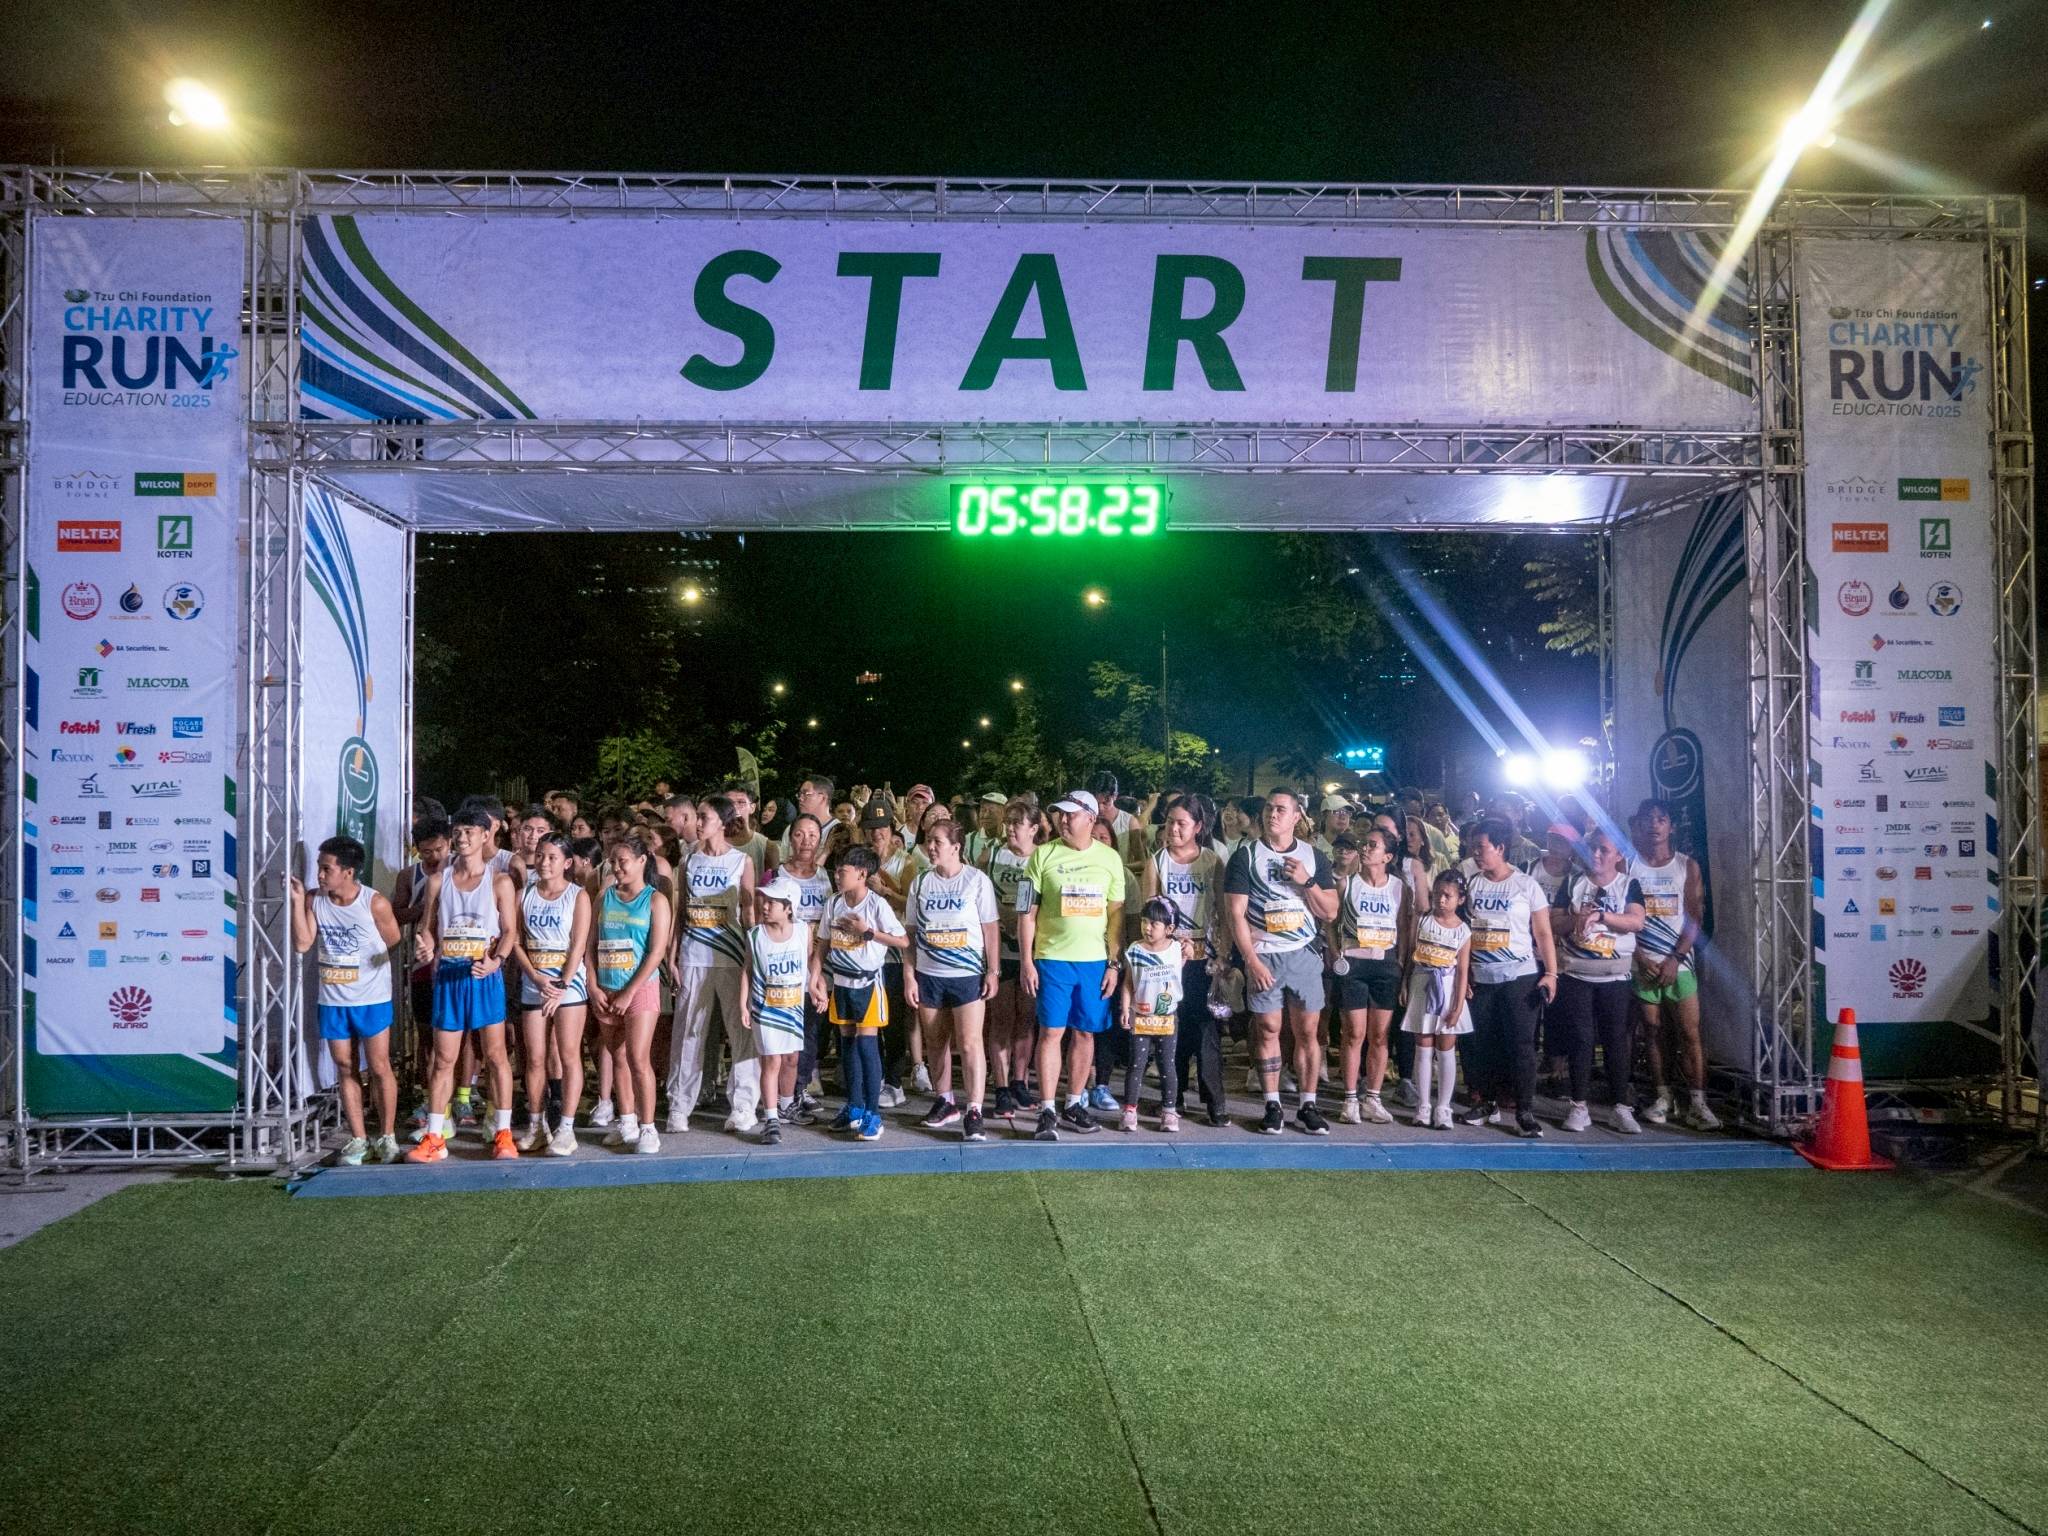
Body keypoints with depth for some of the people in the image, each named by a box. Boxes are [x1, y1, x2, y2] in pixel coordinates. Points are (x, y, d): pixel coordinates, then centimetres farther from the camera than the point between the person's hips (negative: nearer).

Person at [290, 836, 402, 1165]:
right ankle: (358, 1138, 19)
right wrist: (298, 901, -14)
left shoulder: (375, 904, -13)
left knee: (379, 1068, 1)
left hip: (372, 999, -4)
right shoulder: (314, 900, -2)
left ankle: (387, 1136, 14)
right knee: (346, 1069, 10)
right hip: (331, 1000, 4)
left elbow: (393, 941, -1)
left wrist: (366, 960, 5)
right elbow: (302, 944, -9)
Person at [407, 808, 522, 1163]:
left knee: (495, 1055, 1)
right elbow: (431, 929, 11)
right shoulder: (440, 880, 9)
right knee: (443, 1058, 6)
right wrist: (424, 944, -12)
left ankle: (503, 1133, 8)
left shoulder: (499, 881, 1)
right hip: (447, 974, 3)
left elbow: (509, 930, -3)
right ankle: (434, 1137, 11)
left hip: (484, 975, -3)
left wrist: (496, 960, -20)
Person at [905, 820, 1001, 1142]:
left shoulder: (977, 880, -3)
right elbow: (911, 933, 8)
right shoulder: (920, 883, 6)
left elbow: (990, 929, -1)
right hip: (928, 975, 4)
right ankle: (945, 1103, 25)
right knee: (936, 1042, 11)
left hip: (968, 974, -4)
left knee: (969, 1043, -8)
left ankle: (973, 1112, -4)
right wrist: (909, 976, 3)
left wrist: (992, 971, -6)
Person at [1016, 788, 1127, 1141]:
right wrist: (1026, 962, -6)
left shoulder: (1109, 858, 4)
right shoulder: (1043, 855, -1)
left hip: (1095, 960, 2)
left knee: (1085, 1033, 8)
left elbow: (1116, 914, 7)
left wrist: (1114, 964, 2)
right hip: (1052, 958, -2)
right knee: (1051, 1031, -4)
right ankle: (1047, 1112, 1)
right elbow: (1027, 913, -1)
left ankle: (1074, 1105, 20)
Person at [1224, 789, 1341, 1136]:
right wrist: (1251, 960, -12)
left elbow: (1330, 912, 6)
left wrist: (1306, 881, -9)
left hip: (1303, 953, 2)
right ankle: (1272, 1106, 9)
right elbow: (1236, 913, -5)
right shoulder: (1245, 856, 0)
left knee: (1307, 1031, 3)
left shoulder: (1313, 856, 7)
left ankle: (1308, 1106, 11)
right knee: (1268, 1029, 0)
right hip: (1262, 954, -2)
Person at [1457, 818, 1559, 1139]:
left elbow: (1543, 933, -2)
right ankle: (1489, 1103, 20)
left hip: (1520, 976, -4)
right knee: (1484, 1043, 8)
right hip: (1480, 979, 4)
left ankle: (1525, 1111, 1)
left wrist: (1551, 973, -9)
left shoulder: (1526, 885, -2)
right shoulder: (1471, 884, 7)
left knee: (1521, 1043, -4)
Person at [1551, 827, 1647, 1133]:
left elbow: (1637, 922, -11)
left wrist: (1599, 916, -20)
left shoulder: (1629, 885, 5)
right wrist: (1575, 919, -15)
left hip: (1615, 976, 0)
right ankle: (1579, 1106, 7)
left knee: (1617, 1040, 1)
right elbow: (1553, 922, 3)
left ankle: (1622, 1107, 8)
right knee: (1580, 1039, 0)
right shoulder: (1572, 882, 8)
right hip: (1575, 974, 1)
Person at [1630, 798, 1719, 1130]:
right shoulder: (1628, 865, 4)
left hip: (1678, 963, 0)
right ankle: (1661, 1097, 12)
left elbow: (1694, 920, 1)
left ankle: (1697, 1104, -4)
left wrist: (1675, 959, -9)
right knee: (1652, 1031, 5)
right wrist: (1641, 958, -8)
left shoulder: (1687, 866, 5)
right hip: (1642, 964, 0)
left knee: (1690, 1034, -5)